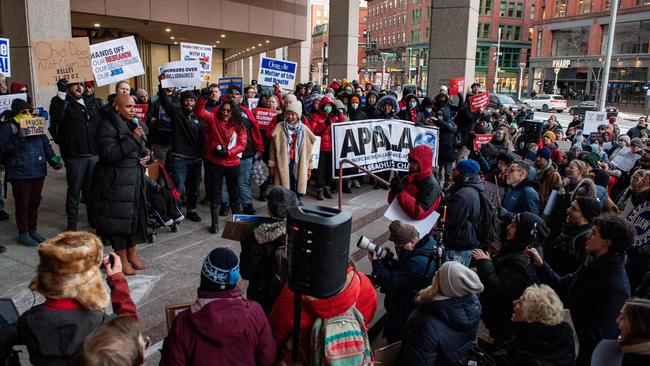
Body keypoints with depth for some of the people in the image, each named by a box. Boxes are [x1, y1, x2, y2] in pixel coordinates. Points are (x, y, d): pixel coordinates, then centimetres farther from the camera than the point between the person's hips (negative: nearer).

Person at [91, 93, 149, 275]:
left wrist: (147, 155, 2)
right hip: (115, 182, -7)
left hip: (135, 180, 8)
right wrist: (131, 138, -26)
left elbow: (142, 149, 25)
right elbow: (109, 154, -22)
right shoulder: (107, 127, -11)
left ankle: (132, 254, 25)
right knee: (118, 217, -1)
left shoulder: (133, 124, 14)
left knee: (135, 215, 11)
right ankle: (122, 259, 11)